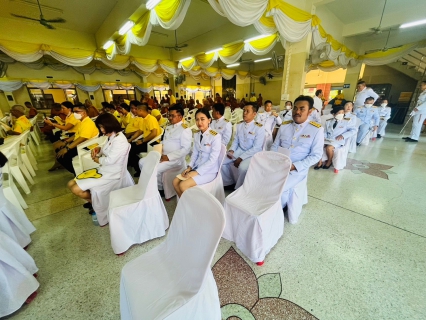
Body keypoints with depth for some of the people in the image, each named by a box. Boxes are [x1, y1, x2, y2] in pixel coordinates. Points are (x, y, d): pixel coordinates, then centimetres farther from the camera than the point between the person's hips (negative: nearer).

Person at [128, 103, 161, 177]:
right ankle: (135, 167, 14)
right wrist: (130, 140, 14)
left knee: (131, 149, -14)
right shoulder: (144, 119, 14)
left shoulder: (151, 119, -15)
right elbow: (140, 131, 22)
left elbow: (154, 133, -26)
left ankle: (140, 170, 3)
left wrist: (142, 141, -18)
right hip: (146, 141, 9)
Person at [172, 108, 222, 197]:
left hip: (209, 171, -7)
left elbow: (212, 160, -20)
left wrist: (196, 172, -21)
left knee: (183, 185, -20)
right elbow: (195, 153, 11)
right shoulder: (196, 135, 7)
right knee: (175, 182, -5)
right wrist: (190, 167, -5)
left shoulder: (215, 136, -17)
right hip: (197, 167, 7)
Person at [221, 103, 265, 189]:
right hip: (239, 150, 6)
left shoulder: (259, 128, -15)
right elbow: (236, 140, 11)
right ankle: (229, 182, 14)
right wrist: (231, 150, -10)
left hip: (253, 153, -6)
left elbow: (256, 148, -19)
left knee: (242, 167, -33)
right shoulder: (239, 125, 4)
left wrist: (241, 158, -22)